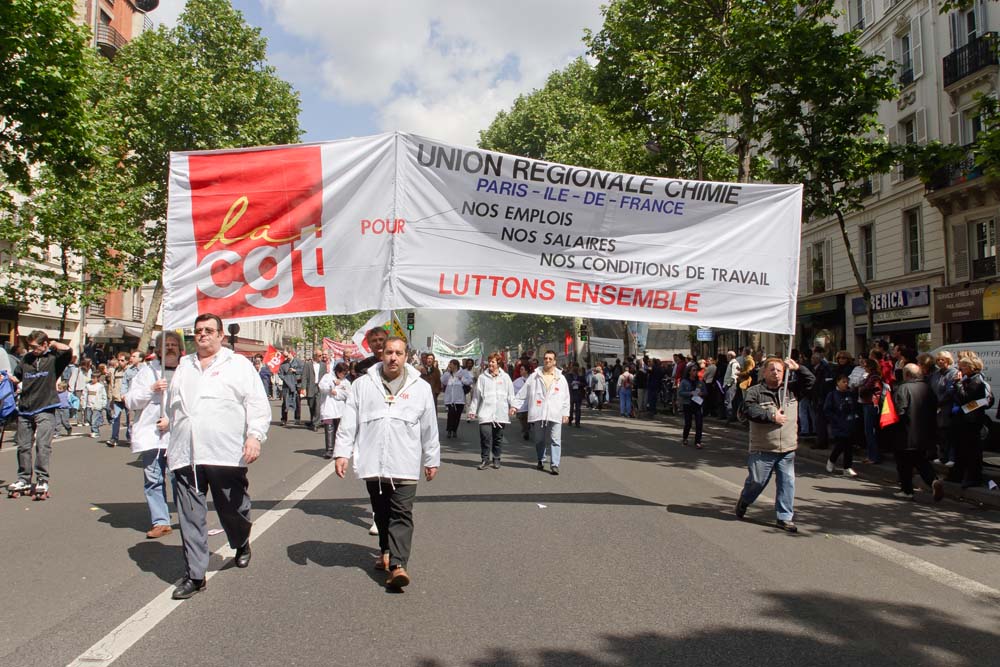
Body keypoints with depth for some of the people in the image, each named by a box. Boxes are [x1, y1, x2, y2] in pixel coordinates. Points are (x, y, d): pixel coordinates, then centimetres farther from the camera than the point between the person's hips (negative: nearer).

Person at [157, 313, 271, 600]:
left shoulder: (239, 364, 4)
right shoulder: (183, 366, 19)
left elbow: (258, 404, -3)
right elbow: (172, 404, 31)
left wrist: (255, 435, -15)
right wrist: (170, 422, 18)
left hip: (226, 454, -3)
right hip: (185, 455, 4)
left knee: (233, 508, 8)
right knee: (190, 515, 2)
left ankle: (242, 544, 38)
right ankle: (195, 575, 10)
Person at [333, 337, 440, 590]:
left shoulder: (420, 387, 6)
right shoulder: (363, 384, 7)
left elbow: (429, 428, 9)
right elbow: (348, 421, 5)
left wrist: (432, 460, 11)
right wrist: (342, 452, -2)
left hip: (404, 465, -2)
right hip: (372, 463, 2)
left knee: (402, 514, -9)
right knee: (381, 512, 14)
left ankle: (397, 564, -14)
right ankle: (386, 551, 32)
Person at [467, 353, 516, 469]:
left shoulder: (505, 377, 8)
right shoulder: (482, 377, 8)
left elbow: (510, 393, 5)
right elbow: (476, 395, 9)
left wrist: (513, 405, -7)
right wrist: (472, 410, 7)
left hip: (501, 413, 1)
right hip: (485, 412, -1)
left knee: (498, 437, 8)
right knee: (485, 435, -13)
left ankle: (496, 459, 22)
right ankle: (485, 459, 0)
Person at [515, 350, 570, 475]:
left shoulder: (561, 378, 8)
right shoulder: (534, 376, 6)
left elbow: (566, 398, 10)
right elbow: (523, 393, 7)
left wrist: (566, 413, 5)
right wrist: (515, 405, 1)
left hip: (555, 415, 0)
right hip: (538, 414, 1)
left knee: (555, 441, -7)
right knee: (539, 440, 10)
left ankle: (554, 465, -7)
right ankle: (541, 460, 29)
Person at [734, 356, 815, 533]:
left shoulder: (791, 389, 10)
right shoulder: (754, 392, -4)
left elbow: (810, 380, 12)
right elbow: (750, 410, -17)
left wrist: (798, 368, -2)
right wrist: (772, 416, -18)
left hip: (787, 450, 4)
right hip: (762, 450, -4)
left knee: (787, 483, 1)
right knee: (757, 481, 6)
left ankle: (784, 518, 10)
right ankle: (743, 502, 35)